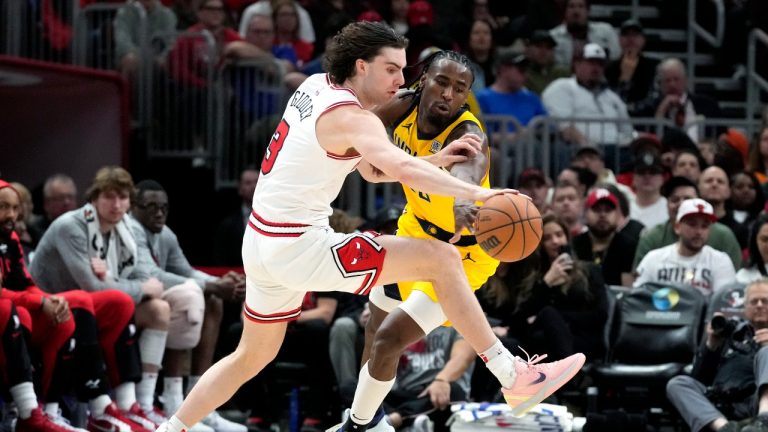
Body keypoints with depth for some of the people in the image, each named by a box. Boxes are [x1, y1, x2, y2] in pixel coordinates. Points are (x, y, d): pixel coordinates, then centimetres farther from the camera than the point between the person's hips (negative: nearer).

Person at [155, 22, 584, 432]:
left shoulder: (317, 87, 11)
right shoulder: (352, 118, -16)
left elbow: (374, 170, 16)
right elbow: (402, 169, -36)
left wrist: (435, 161, 4)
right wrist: (476, 193, -42)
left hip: (263, 242, 9)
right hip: (300, 246, -9)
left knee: (251, 357, 27)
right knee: (442, 259, -12)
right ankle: (513, 376, -13)